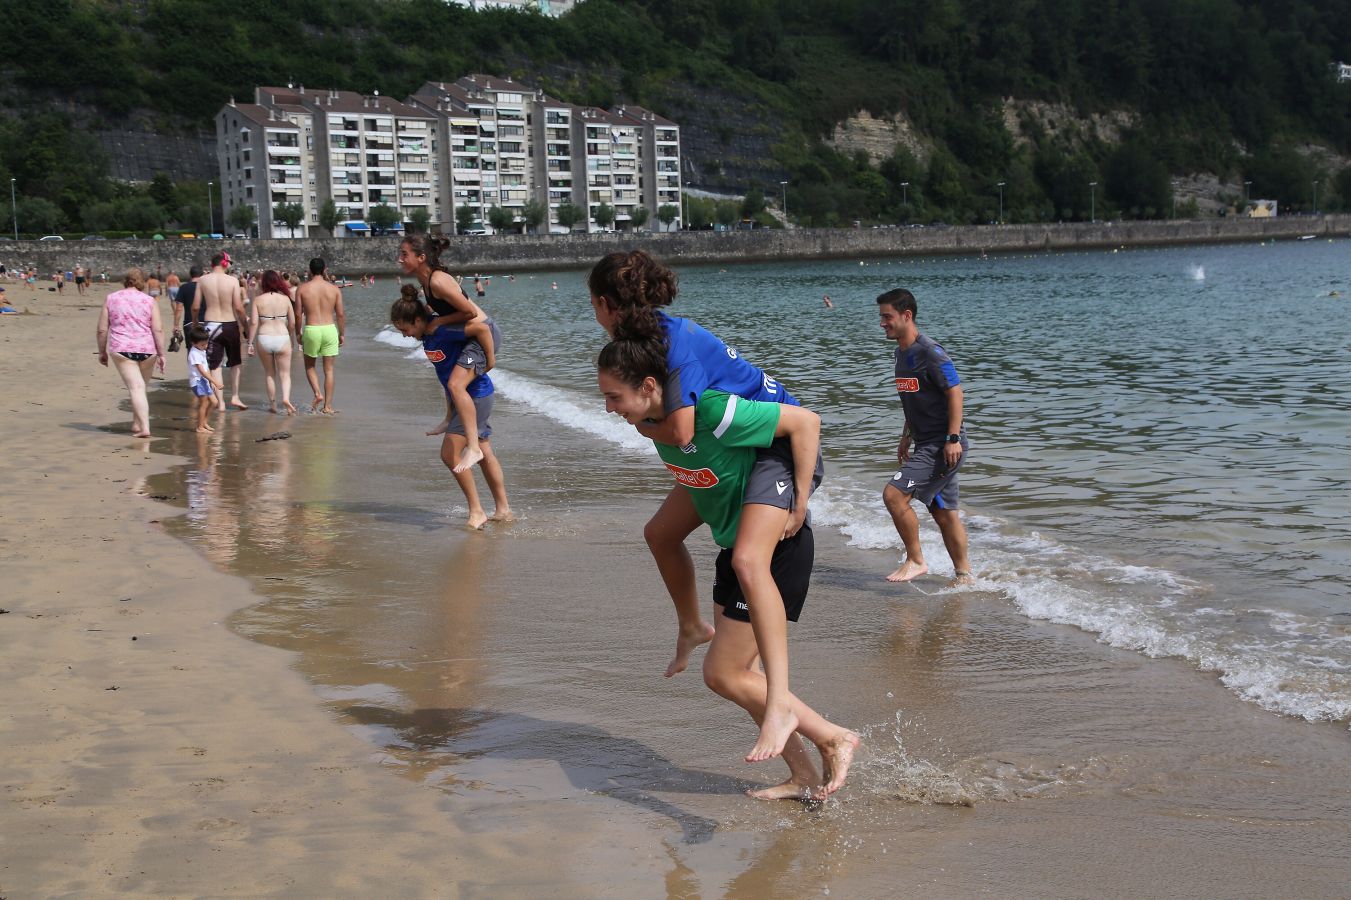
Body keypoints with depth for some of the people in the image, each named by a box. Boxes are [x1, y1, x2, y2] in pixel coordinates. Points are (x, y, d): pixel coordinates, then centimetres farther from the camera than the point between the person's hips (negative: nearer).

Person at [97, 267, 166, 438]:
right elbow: (157, 330, -3)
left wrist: (102, 351, 14)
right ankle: (136, 424, 23)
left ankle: (144, 427, -18)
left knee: (136, 388, -7)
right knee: (140, 386, 19)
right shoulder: (149, 301, 3)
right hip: (147, 349, 1)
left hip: (121, 349, -1)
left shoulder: (111, 299, 5)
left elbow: (102, 330, 4)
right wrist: (161, 354, 1)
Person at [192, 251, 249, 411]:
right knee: (235, 362, 18)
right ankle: (235, 396, 14)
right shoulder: (232, 281, -8)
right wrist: (245, 326, 3)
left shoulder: (203, 280, -3)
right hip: (230, 325, -1)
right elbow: (239, 308, -10)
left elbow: (195, 307, -2)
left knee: (214, 365, 7)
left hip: (211, 324, 1)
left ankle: (220, 402, 4)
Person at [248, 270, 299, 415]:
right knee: (285, 374, 8)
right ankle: (286, 398, -17)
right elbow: (292, 323, 2)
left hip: (263, 339, 0)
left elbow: (253, 323, -8)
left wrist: (250, 343, -1)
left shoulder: (258, 300, -3)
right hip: (282, 338, 0)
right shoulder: (285, 299, -1)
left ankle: (272, 404, 20)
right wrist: (292, 340, 16)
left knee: (270, 374, 17)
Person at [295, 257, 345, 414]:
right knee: (328, 370, 8)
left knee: (309, 366, 19)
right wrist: (342, 334, 12)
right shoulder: (334, 289, 0)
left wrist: (298, 333, 12)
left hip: (311, 330, -1)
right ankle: (327, 406, 8)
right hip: (329, 329, 1)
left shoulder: (302, 289, -2)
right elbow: (340, 314, 0)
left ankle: (318, 393, -2)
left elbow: (298, 314, -1)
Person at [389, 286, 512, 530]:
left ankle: (476, 512, -5)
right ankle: (503, 510, 23)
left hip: (476, 396, -10)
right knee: (484, 454, 14)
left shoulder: (443, 331, -25)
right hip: (462, 398, 10)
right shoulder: (427, 334, 4)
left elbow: (481, 328, -34)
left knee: (450, 454, -12)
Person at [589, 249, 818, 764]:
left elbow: (680, 432, -31)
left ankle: (779, 707, -38)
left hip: (780, 446, -10)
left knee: (748, 560, -31)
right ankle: (692, 629, 46)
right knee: (661, 533, 21)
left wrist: (642, 425, -12)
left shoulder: (677, 343, -25)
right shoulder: (650, 336, 5)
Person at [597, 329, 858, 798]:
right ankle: (804, 777, 22)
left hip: (777, 545, -9)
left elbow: (805, 421, -23)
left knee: (723, 675, -7)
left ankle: (835, 739, 6)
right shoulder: (655, 419, -3)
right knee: (739, 671, 12)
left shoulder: (711, 411, -29)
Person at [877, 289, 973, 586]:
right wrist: (906, 437, 24)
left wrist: (953, 439, -23)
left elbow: (955, 391, -19)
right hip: (926, 443, 10)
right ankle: (963, 575, 21)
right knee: (944, 512, 13)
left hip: (943, 444, -10)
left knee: (893, 494, -16)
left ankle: (915, 560, -4)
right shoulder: (902, 352, 13)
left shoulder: (929, 352, -16)